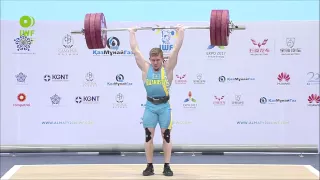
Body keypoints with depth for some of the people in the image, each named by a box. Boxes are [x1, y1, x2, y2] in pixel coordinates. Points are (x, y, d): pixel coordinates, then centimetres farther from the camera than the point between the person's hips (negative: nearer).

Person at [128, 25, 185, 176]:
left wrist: (181, 32, -2)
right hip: (150, 106, 2)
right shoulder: (145, 68, 1)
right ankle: (149, 166, 10)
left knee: (166, 135, 2)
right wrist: (132, 33, 11)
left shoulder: (168, 67, -3)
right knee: (149, 135, 2)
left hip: (164, 106, -1)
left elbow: (176, 49, -4)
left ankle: (167, 166, 8)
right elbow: (135, 49, 5)